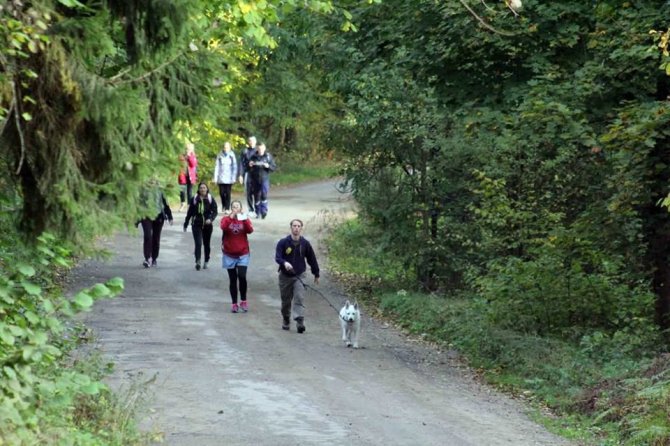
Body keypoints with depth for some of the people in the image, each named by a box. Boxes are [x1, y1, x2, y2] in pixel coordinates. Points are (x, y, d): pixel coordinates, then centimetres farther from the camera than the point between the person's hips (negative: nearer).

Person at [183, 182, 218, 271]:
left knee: (206, 244, 11)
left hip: (207, 225, 1)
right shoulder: (194, 199, 2)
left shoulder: (211, 199, -1)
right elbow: (189, 213, 8)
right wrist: (186, 224, 10)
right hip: (196, 225, -1)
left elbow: (215, 211, -5)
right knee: (198, 243, -13)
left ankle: (206, 262, 23)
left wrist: (210, 219, -24)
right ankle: (197, 261, -23)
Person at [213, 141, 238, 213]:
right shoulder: (220, 155, 3)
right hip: (221, 178, 1)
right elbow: (217, 166, 3)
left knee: (228, 193, -5)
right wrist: (215, 177, -2)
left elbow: (234, 167, 2)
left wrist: (234, 177, -5)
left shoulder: (232, 155, 1)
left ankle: (227, 208, -1)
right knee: (222, 193, 2)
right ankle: (223, 206, 23)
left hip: (229, 178, -1)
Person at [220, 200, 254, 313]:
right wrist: (231, 217, -26)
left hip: (242, 254, -1)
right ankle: (234, 303, 12)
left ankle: (243, 301, 1)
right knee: (233, 280, 4)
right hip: (229, 255, 1)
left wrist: (244, 219, -24)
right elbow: (223, 227, -20)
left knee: (242, 277, -16)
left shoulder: (245, 219, 4)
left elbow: (250, 230, -14)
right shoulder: (226, 219, 1)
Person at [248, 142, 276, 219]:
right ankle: (258, 212, 17)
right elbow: (249, 169, 14)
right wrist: (250, 166, -9)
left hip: (264, 179, -2)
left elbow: (274, 167, 4)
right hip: (255, 180, 2)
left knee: (264, 194, -18)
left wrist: (268, 166, -16)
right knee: (257, 196, 6)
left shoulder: (268, 156, 3)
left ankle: (264, 211, -15)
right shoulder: (253, 157, 7)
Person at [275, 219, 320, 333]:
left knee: (299, 299, -16)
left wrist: (316, 274, 14)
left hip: (299, 276, 0)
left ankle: (300, 322, -25)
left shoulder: (305, 243, -2)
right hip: (285, 276, 0)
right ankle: (286, 322, 31)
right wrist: (284, 263, -39)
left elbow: (312, 259, 8)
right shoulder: (283, 243, -8)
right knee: (286, 301, 11)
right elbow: (277, 257, -16)